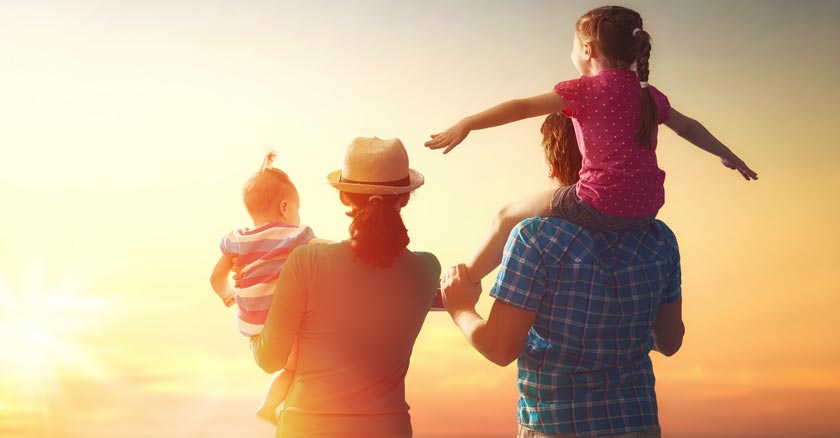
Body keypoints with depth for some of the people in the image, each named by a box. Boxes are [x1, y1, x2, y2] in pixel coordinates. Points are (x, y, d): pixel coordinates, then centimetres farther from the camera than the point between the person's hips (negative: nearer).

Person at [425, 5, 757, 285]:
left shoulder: (585, 90, -4)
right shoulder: (649, 95, 14)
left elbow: (523, 107, -10)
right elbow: (688, 127, 27)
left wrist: (466, 125, -13)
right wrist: (728, 155, 42)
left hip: (601, 206, -7)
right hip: (647, 209, 7)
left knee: (508, 217, 10)